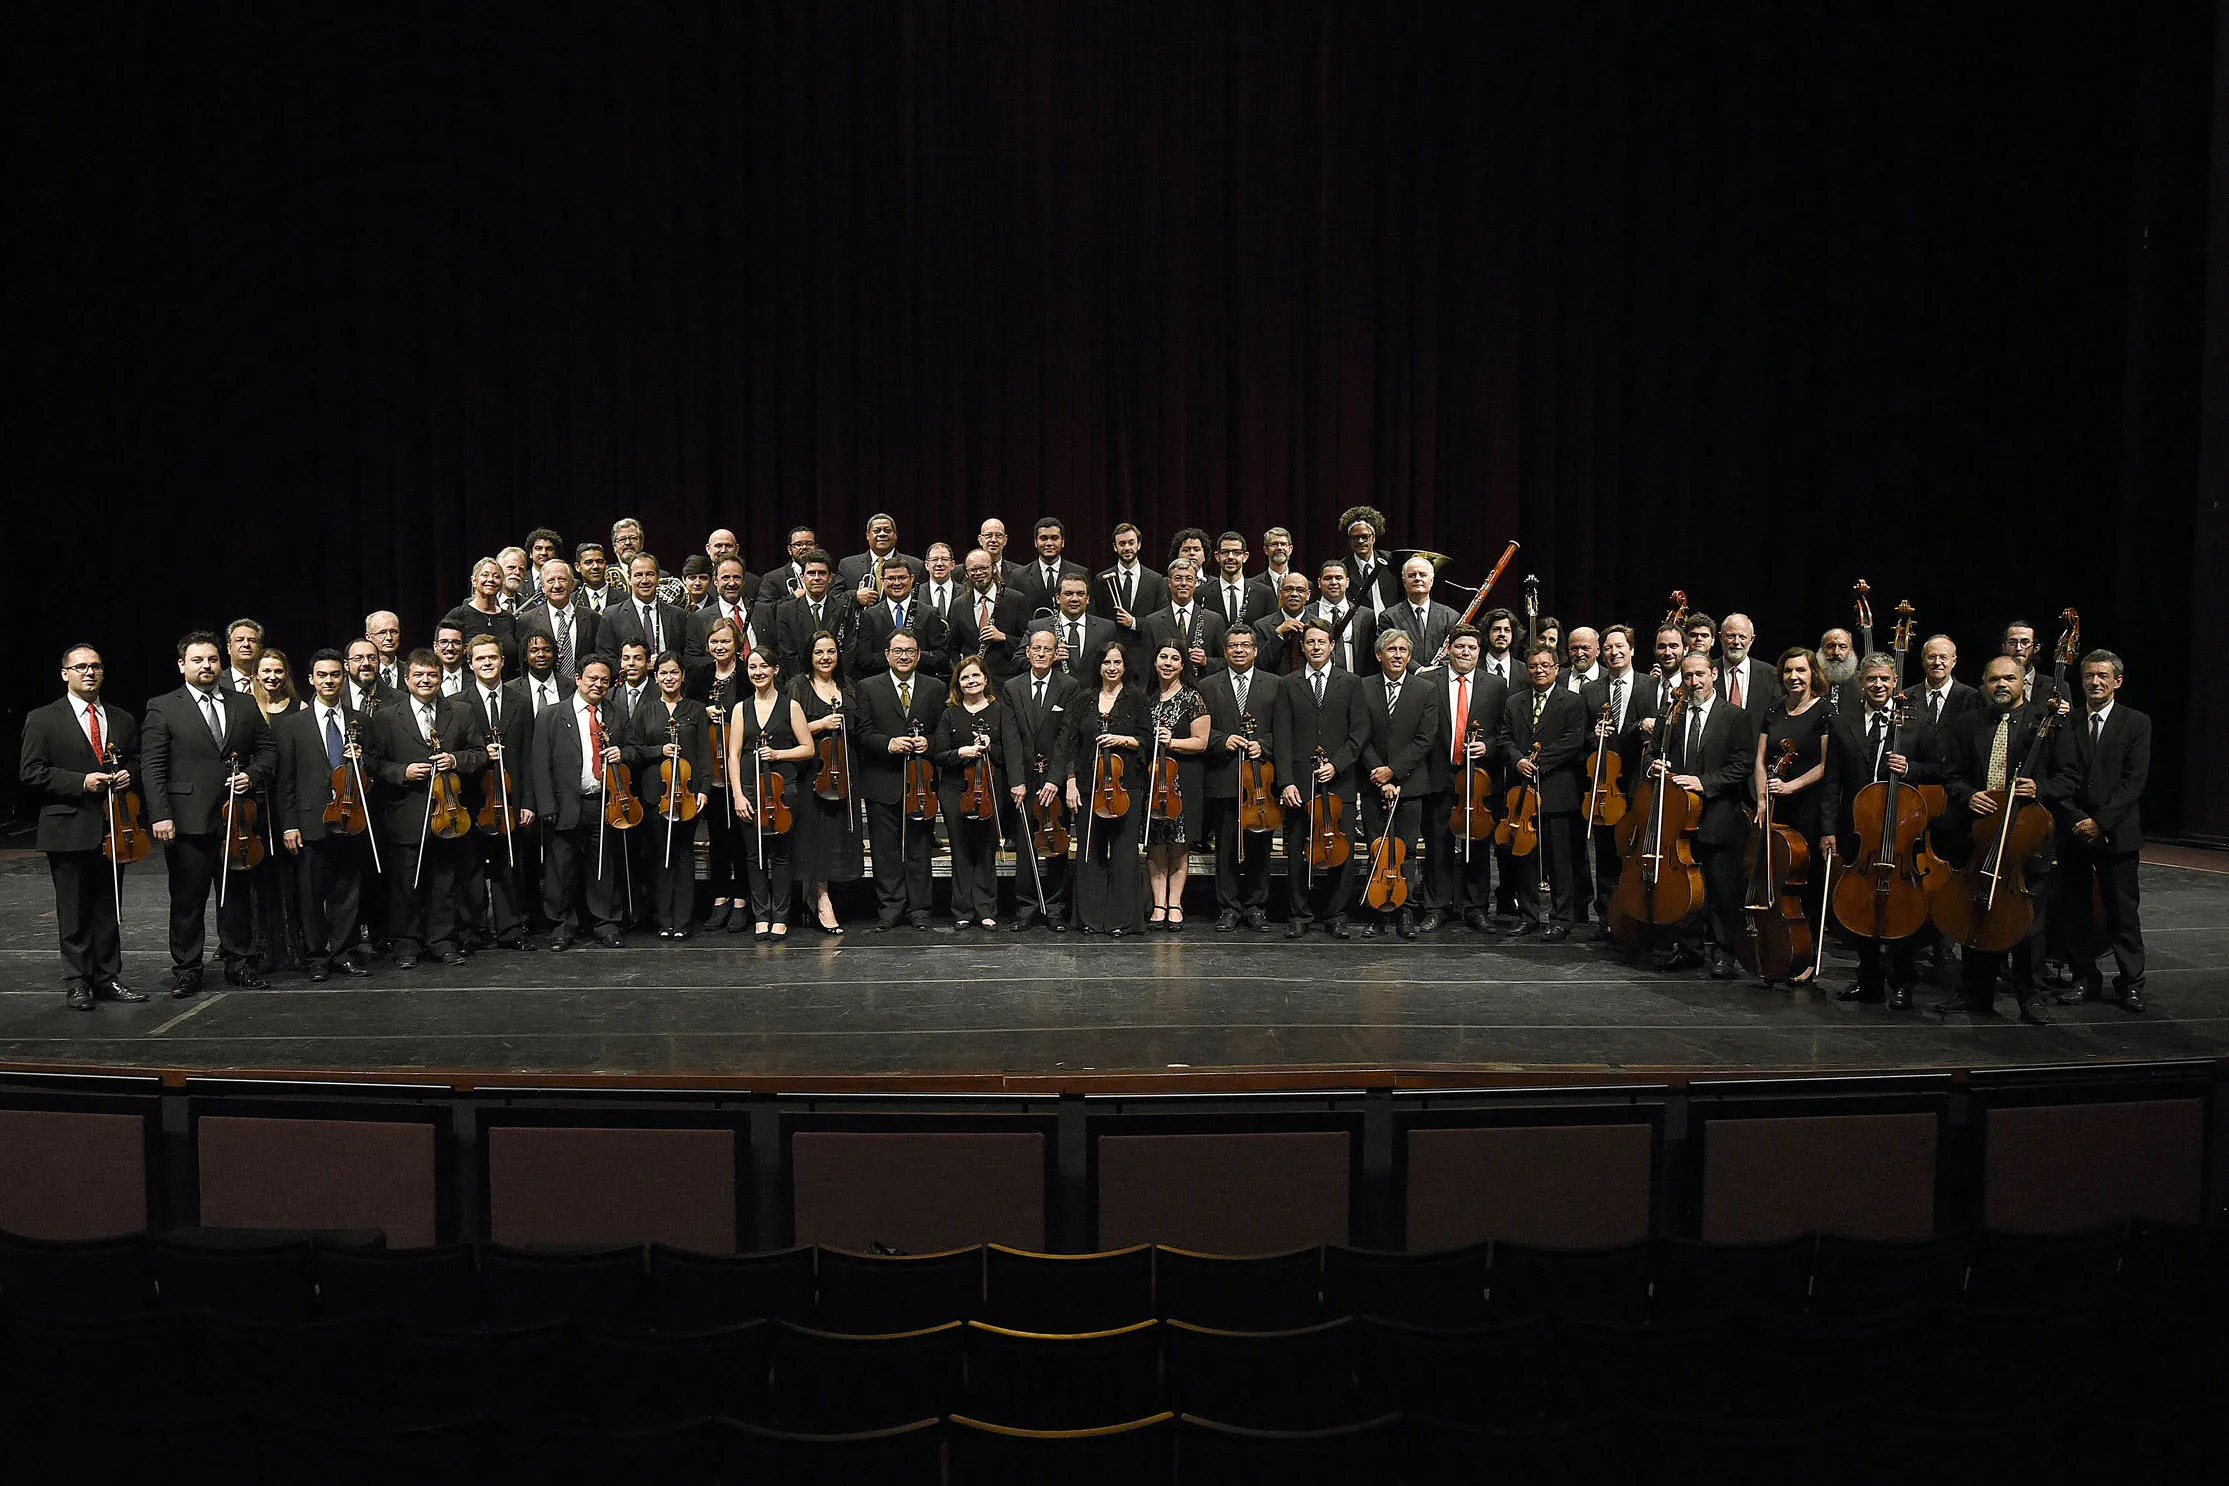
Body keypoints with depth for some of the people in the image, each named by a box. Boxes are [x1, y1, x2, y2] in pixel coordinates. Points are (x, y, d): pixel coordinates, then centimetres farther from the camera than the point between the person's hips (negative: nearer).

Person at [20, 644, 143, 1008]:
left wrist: (127, 774, 1)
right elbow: (30, 772, -6)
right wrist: (80, 782, -17)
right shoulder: (43, 719, -1)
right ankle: (77, 982, 10)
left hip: (111, 828, 4)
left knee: (108, 908, 10)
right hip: (68, 830, -4)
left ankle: (108, 978, 18)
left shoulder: (123, 720, 12)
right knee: (74, 912, 2)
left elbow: (135, 759, 24)